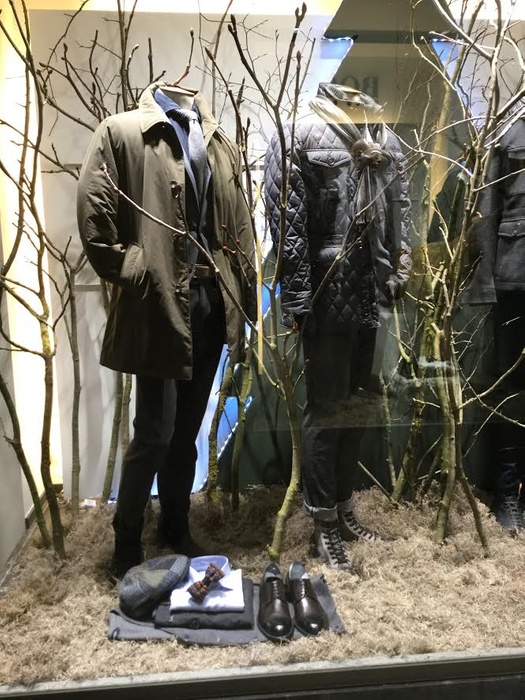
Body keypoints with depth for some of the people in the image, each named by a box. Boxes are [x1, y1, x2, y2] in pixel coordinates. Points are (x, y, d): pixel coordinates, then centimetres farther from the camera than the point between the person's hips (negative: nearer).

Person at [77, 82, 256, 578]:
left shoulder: (220, 145, 16)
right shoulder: (122, 132, 0)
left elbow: (239, 226, 13)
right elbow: (93, 219, -7)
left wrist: (243, 298, 8)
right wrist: (129, 275, -10)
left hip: (211, 301, 5)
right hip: (158, 304, -5)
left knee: (187, 430, 15)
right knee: (155, 432, -2)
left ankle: (176, 529, 33)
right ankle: (126, 546, 20)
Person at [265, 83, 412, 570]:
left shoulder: (385, 139, 14)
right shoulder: (300, 137, -5)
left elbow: (399, 214, 15)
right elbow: (288, 226, -12)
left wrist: (398, 277, 7)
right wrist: (296, 302, -16)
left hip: (371, 297, 6)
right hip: (328, 299, -6)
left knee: (355, 406, 15)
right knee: (325, 410, 3)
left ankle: (344, 507, 32)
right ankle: (324, 523, 19)